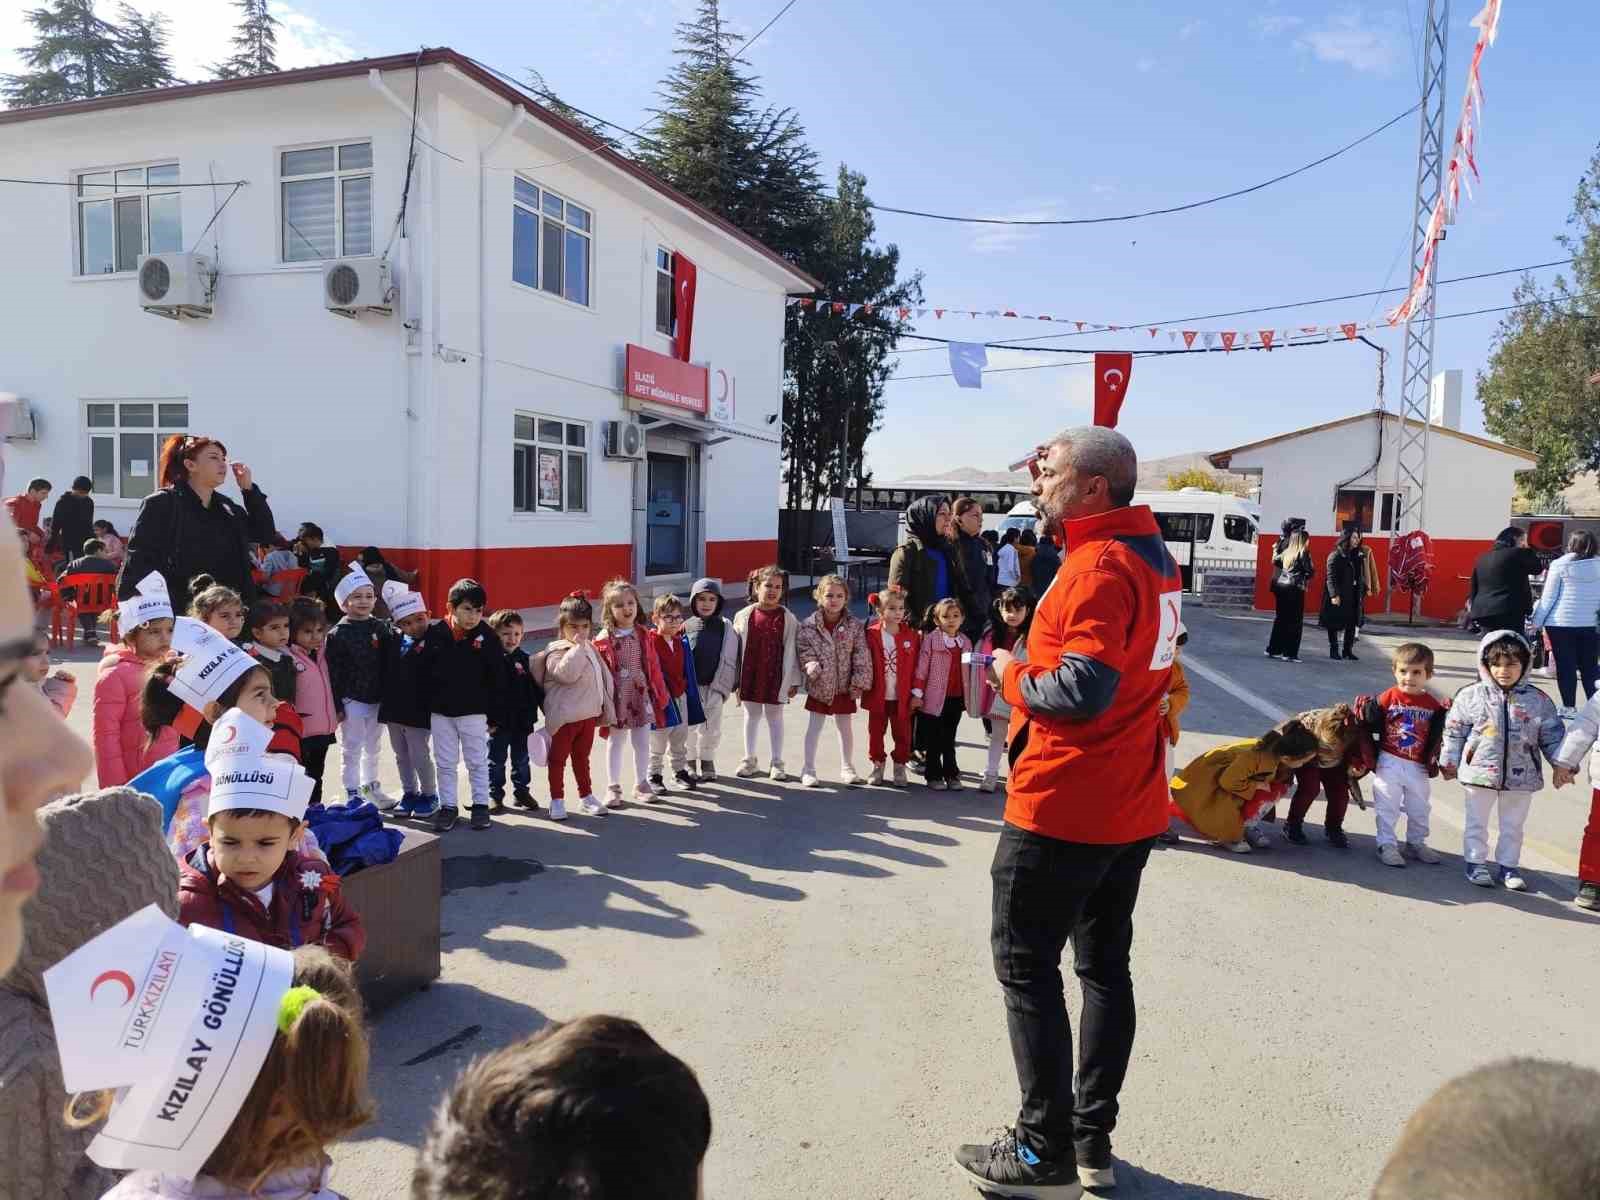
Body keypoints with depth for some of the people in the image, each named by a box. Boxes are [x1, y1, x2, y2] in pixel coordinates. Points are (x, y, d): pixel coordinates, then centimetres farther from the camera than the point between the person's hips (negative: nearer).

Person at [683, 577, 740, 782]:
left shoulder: (726, 628, 1)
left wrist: (734, 683, 2)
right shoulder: (687, 627, -1)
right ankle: (690, 764, 21)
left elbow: (732, 657, 4)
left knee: (712, 727, 7)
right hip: (690, 686, 0)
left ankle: (707, 762, 24)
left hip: (714, 686, 1)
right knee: (690, 727, 7)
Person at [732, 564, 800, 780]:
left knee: (774, 717, 9)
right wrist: (735, 679, 2)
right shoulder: (744, 616, -2)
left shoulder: (787, 618, -4)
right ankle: (749, 760, 26)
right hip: (750, 676, 1)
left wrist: (794, 680, -2)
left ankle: (777, 763, 19)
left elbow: (792, 650, -2)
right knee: (751, 715, 13)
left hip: (775, 677, -1)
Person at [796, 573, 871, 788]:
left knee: (844, 727, 13)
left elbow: (862, 657, -6)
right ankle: (808, 770, 16)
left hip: (845, 687, 1)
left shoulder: (855, 626, -6)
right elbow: (803, 650, -1)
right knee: (814, 727, 6)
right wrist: (811, 665, -19)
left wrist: (860, 683, -10)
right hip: (819, 686, -1)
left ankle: (847, 768, 27)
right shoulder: (808, 625, -6)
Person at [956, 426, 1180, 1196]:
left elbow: (1082, 691, -28)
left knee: (1025, 965, 3)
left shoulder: (1097, 567, -20)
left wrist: (1011, 675, -12)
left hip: (1063, 806, -9)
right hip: (1131, 804, 10)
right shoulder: (1153, 556, 10)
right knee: (1104, 964, 15)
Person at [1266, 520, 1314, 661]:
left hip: (1281, 587, 6)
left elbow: (1276, 561, 22)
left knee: (1280, 619, 14)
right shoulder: (1303, 553, -10)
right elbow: (1310, 571, -10)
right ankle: (1289, 653, -3)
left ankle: (1273, 649, 18)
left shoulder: (1286, 552, 7)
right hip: (1295, 589, -6)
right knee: (1295, 622, -1)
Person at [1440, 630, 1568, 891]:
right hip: (1480, 773, -2)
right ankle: (1475, 863, 22)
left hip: (1521, 777, 2)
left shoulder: (1539, 700, -2)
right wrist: (1449, 762, 3)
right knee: (1477, 823, 10)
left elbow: (1552, 736, 5)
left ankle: (1508, 866, 29)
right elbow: (1454, 732, 0)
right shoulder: (1471, 695, -7)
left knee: (1513, 826, 15)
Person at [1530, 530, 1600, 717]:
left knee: (1565, 666, 3)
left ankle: (1569, 707, 5)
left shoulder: (1560, 565, -6)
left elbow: (1548, 597, -5)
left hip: (1562, 623, -3)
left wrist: (1536, 622, 1)